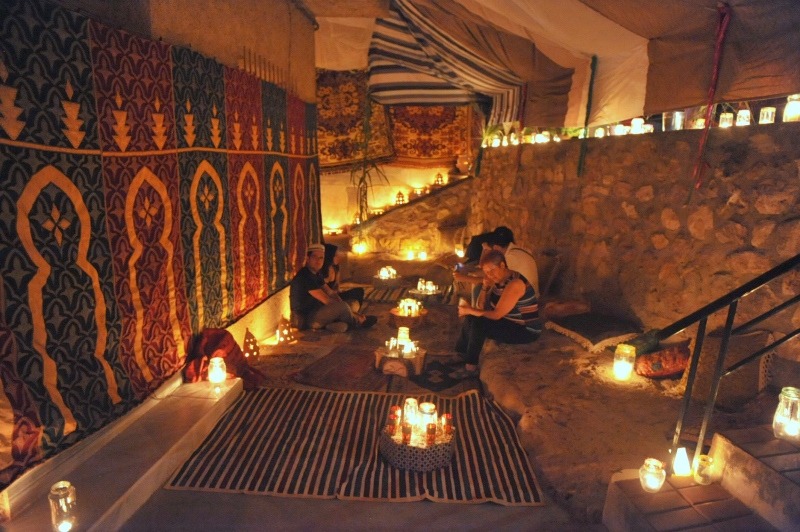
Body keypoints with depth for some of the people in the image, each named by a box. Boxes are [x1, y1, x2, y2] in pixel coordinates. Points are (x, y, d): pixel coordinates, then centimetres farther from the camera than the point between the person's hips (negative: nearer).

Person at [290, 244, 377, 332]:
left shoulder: (317, 274, 13)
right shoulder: (305, 276, -20)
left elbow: (331, 293, 11)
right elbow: (326, 300, -23)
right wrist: (353, 314, -19)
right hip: (307, 318, -10)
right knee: (343, 306, -21)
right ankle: (356, 323, 4)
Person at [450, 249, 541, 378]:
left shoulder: (514, 284, -24)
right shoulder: (499, 279, 5)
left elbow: (497, 315, -26)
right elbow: (482, 307, 5)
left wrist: (470, 310, -17)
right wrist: (485, 287, -10)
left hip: (525, 332, -10)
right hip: (511, 324, 10)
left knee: (478, 323, -24)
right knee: (471, 318, 3)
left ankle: (471, 367, -15)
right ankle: (461, 354, 10)